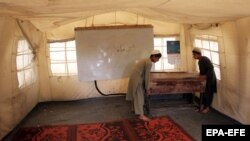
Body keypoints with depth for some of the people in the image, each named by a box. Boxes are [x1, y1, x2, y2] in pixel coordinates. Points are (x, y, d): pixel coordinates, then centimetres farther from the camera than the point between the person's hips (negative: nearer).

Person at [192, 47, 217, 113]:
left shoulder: (205, 59, -20)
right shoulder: (199, 61, 6)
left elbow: (211, 68, -24)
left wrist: (206, 76, -30)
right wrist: (200, 75, -2)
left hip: (209, 78, -8)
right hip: (204, 78, 8)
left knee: (208, 92, 0)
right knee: (202, 92, 9)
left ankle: (207, 107, 10)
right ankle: (202, 106, 17)